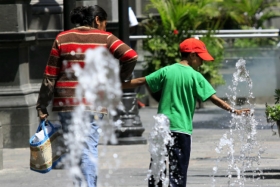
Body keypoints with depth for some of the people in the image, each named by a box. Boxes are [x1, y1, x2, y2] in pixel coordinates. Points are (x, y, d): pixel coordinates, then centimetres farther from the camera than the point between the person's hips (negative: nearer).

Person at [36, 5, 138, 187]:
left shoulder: (62, 38, 7)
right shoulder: (105, 38, 2)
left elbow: (50, 76, 5)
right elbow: (131, 56, -12)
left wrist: (42, 106, 8)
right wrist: (119, 79, 4)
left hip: (66, 102, 2)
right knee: (90, 148, -1)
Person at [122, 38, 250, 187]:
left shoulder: (167, 71, 4)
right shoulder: (195, 76, -5)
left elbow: (141, 81, 6)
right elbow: (213, 98, -10)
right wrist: (233, 110, -10)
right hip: (182, 128, -4)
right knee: (178, 171, 0)